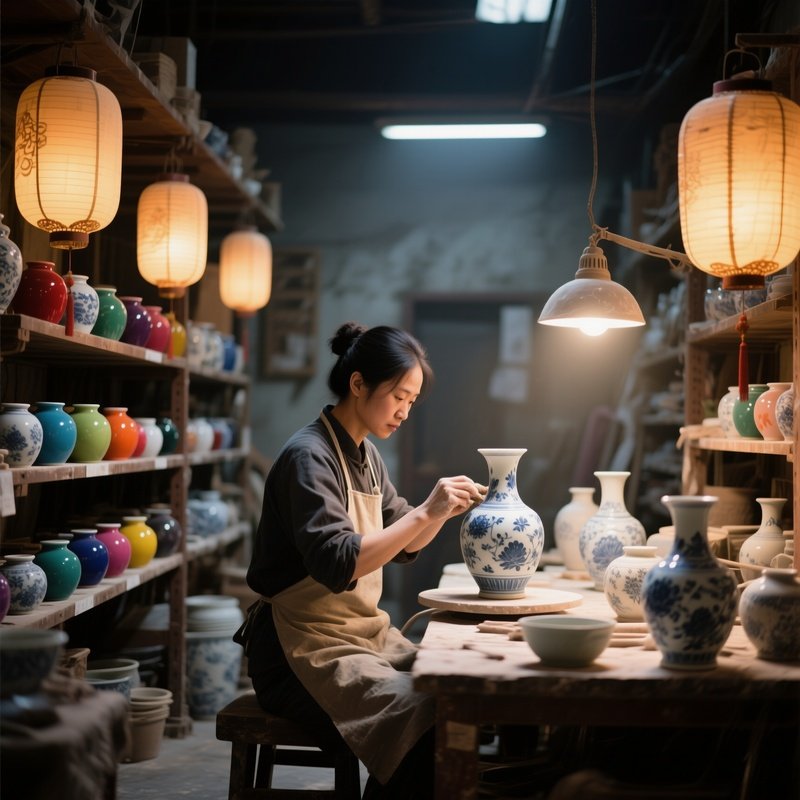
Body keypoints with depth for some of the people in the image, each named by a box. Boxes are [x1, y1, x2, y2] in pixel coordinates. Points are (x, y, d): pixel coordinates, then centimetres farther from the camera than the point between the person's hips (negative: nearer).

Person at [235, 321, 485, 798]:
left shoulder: (366, 455, 12)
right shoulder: (309, 456, -16)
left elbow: (403, 546, 19)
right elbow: (336, 565, -26)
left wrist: (444, 512, 1)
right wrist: (425, 512, -27)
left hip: (365, 634, 9)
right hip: (307, 649, -9)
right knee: (427, 717, -25)